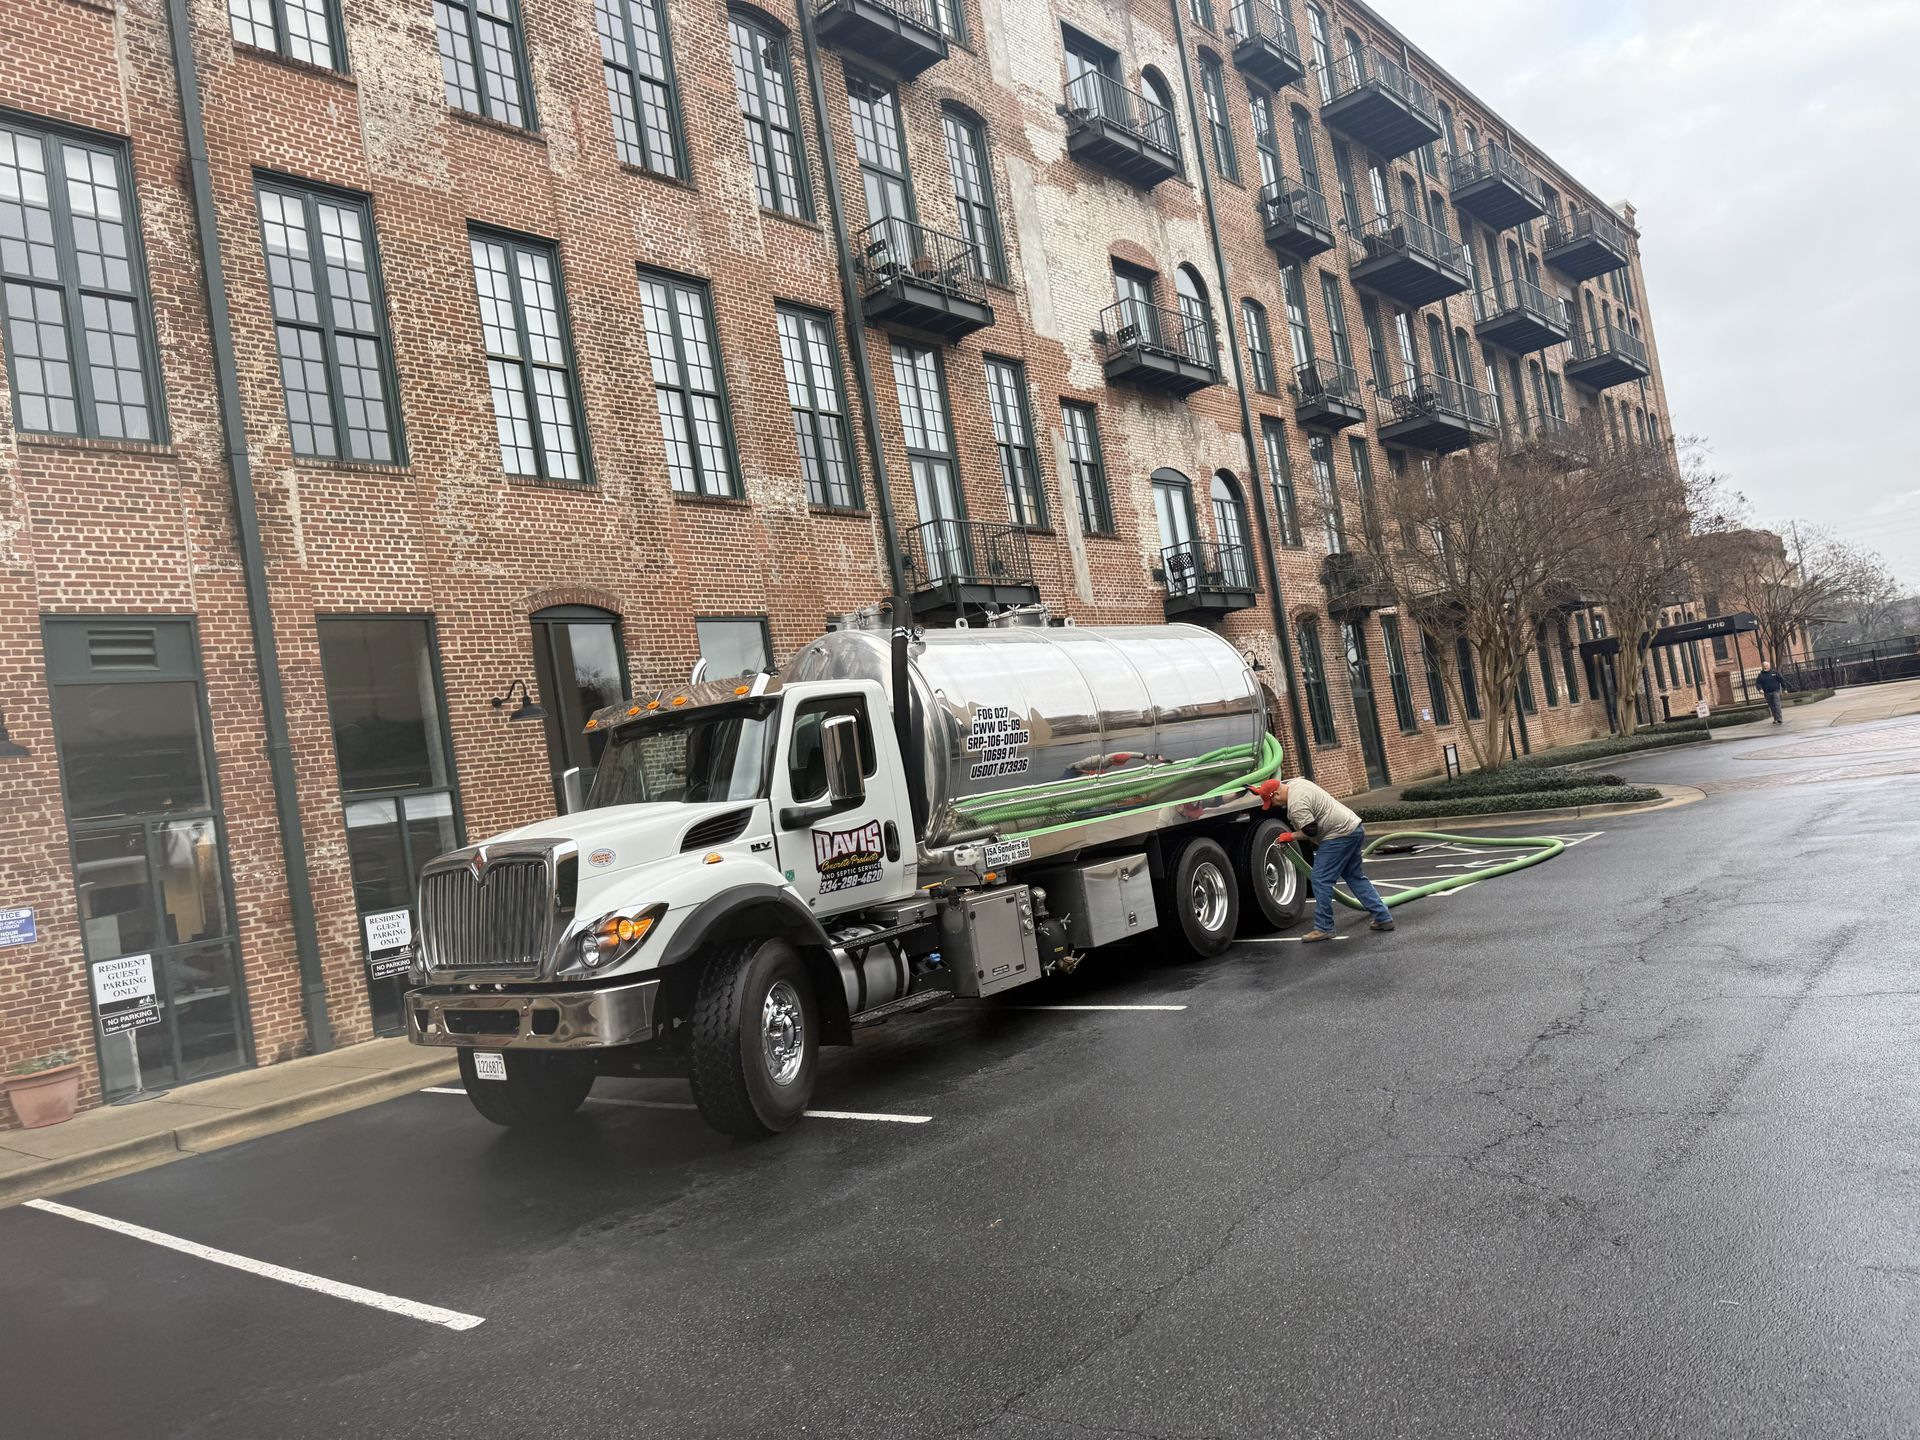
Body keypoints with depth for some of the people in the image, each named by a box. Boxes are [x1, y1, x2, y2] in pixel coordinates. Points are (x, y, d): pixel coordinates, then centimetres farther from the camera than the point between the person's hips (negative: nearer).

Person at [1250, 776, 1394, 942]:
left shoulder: (1296, 804, -20)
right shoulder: (1295, 783, 11)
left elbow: (1310, 831, -19)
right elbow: (1281, 784, 34)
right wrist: (1263, 788, 37)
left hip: (1340, 835, -11)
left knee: (1321, 881, -5)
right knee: (1355, 877, 17)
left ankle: (1323, 928, -1)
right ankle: (1384, 918, 18)